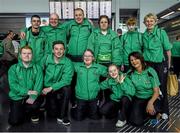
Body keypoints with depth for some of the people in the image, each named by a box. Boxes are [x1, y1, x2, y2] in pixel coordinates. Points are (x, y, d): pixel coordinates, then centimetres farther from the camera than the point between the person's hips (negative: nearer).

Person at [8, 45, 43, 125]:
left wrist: (33, 96, -25)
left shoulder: (37, 68, 2)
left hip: (31, 96, 0)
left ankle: (34, 115, 6)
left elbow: (39, 84, -8)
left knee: (35, 104, -32)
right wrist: (27, 92, -22)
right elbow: (13, 85, -10)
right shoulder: (13, 68, 1)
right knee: (14, 121, -11)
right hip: (17, 97, 0)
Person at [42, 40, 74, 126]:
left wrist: (51, 88, -25)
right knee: (52, 114, -10)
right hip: (48, 89, 1)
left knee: (67, 89, -35)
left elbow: (66, 81, -20)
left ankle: (62, 116, -17)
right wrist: (43, 87, -11)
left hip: (60, 88, 0)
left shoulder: (68, 63, -13)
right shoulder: (46, 59, -6)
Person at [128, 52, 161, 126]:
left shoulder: (150, 71, -12)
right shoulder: (130, 74, -3)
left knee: (152, 110, -35)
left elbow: (156, 91, -14)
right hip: (138, 99, 2)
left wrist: (150, 102, -31)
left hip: (151, 97, -2)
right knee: (136, 122, -18)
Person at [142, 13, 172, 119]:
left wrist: (168, 64, -3)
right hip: (148, 64, 4)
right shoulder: (144, 35, 6)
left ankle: (165, 111, 18)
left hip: (160, 64, -3)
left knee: (162, 87, 3)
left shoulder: (161, 33, -6)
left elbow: (168, 50, -5)